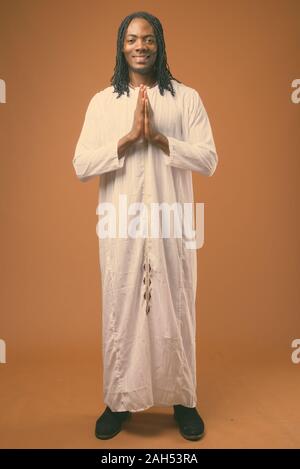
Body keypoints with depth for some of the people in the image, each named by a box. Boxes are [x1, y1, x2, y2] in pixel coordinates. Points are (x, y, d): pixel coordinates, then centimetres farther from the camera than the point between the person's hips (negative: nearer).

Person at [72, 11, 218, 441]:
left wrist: (158, 137, -14)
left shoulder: (186, 97, 5)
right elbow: (81, 166, -2)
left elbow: (209, 160, -3)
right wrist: (129, 137, -14)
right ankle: (119, 400, 26)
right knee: (121, 309, 7)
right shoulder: (103, 101, 7)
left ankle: (183, 399, 26)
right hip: (120, 224, 1)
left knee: (175, 308, 7)